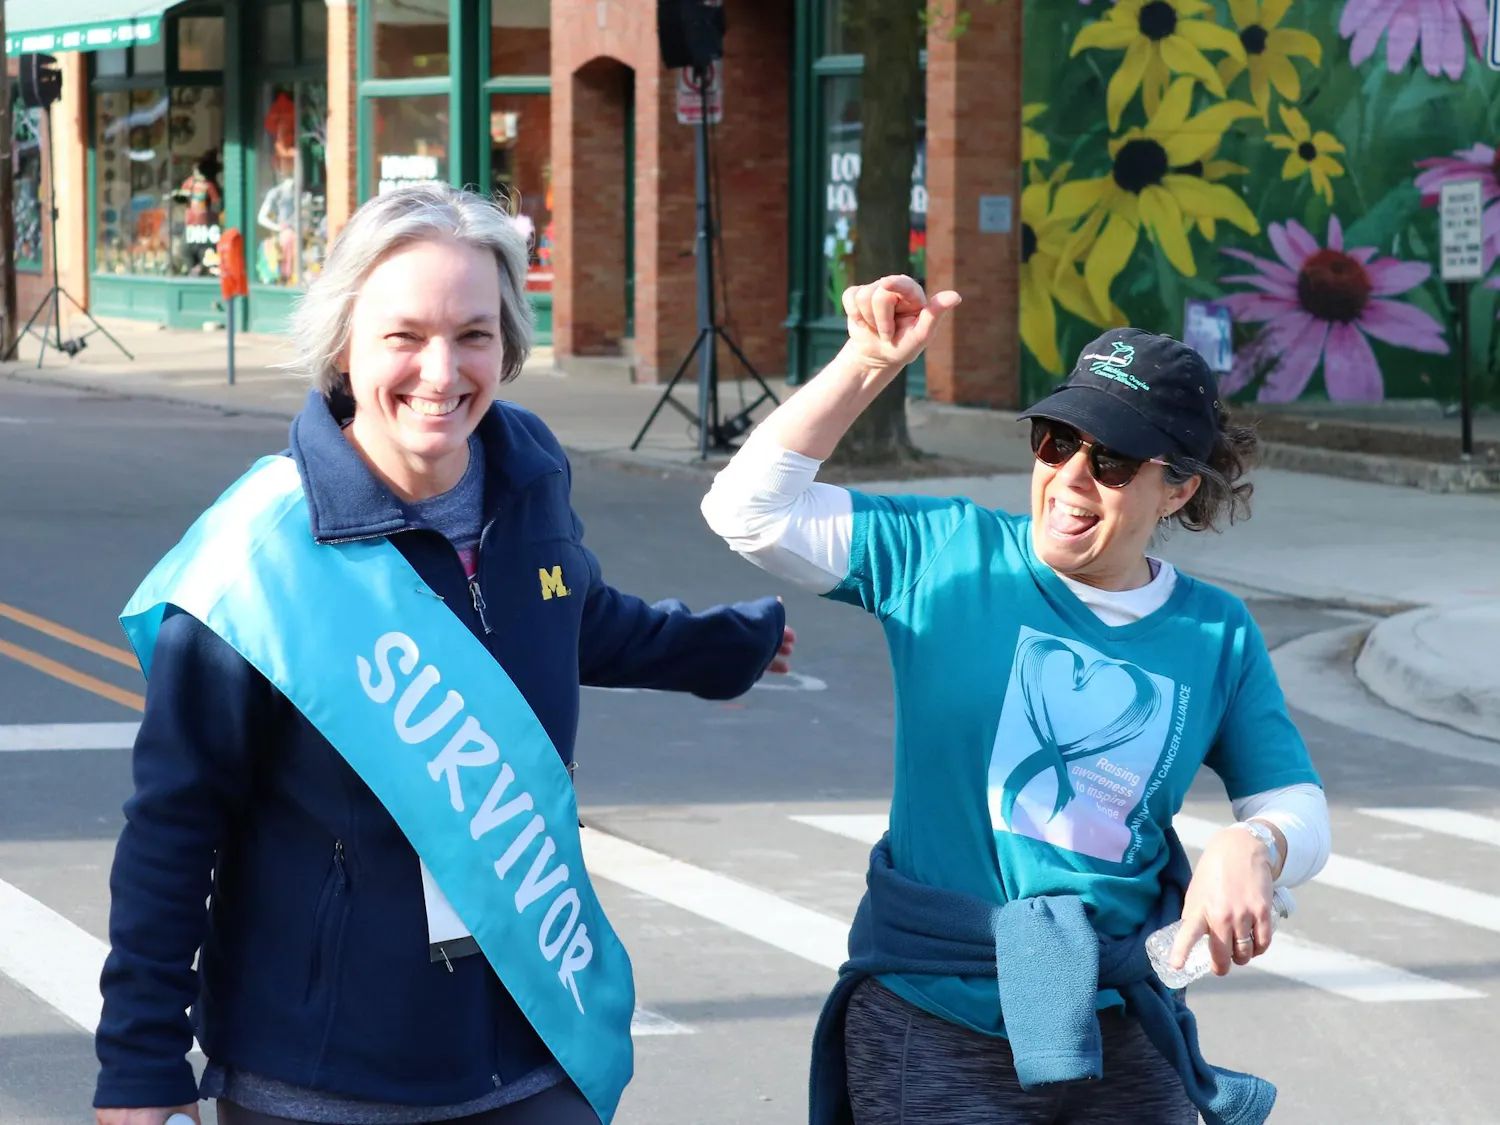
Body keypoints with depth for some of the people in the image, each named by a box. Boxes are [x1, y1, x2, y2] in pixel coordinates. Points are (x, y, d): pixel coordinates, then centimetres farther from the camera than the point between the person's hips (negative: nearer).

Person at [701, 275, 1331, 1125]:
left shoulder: (1218, 638, 2)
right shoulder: (952, 554, -4)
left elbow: (1300, 809, 3)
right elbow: (751, 511, -10)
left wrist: (1253, 848, -21)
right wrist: (868, 367, -18)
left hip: (1118, 1037, 2)